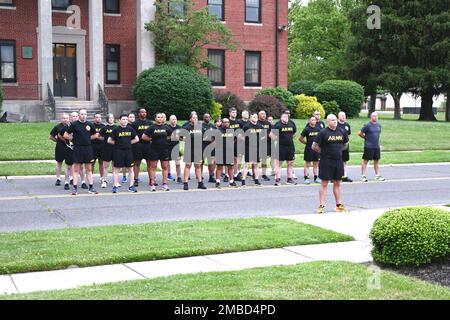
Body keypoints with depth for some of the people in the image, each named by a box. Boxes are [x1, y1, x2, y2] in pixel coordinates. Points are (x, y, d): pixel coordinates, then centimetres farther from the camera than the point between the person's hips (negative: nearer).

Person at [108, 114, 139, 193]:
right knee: (116, 169, 0)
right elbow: (109, 141, 0)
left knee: (130, 169, 4)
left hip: (128, 151, 3)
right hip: (118, 151, -3)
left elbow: (136, 139, 14)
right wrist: (117, 143, 0)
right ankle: (115, 186, 6)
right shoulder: (116, 130, -3)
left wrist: (129, 142, 6)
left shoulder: (130, 129, 6)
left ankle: (131, 186, 11)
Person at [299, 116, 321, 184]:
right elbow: (300, 138, -4)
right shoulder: (306, 129, -7)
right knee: (307, 164, 1)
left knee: (316, 164, 10)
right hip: (309, 149, -5)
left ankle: (316, 178, 16)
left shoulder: (318, 129, 7)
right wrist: (306, 143, -1)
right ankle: (306, 178, 5)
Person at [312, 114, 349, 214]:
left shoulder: (341, 132, 6)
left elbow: (346, 144, 23)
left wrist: (337, 150, 12)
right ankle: (321, 206, 3)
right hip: (326, 162, -5)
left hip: (338, 161, 5)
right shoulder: (323, 132, -9)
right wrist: (323, 152, 1)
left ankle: (339, 205, 20)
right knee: (324, 184, 0)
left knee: (337, 183, 12)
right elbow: (314, 146, -7)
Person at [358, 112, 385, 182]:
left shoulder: (379, 125, 9)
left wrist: (376, 139, 14)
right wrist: (366, 138, 3)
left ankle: (377, 175, 19)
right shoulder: (367, 125, -10)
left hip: (377, 146, 6)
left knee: (377, 161, 11)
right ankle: (363, 176, 4)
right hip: (368, 147, -6)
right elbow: (359, 133, -7)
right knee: (365, 161, 0)